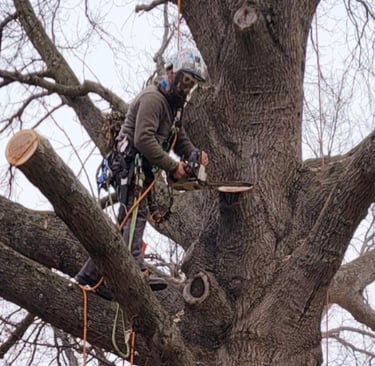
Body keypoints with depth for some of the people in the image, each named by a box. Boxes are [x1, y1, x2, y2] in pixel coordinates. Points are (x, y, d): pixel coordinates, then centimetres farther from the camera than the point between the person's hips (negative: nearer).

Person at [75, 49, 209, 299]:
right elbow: (144, 139, -23)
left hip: (143, 169, 10)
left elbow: (180, 139, 20)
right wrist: (172, 167, -22)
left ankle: (90, 274, 10)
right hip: (131, 164, -10)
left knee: (126, 223, 7)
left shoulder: (175, 105, 23)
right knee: (137, 213, -23)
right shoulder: (153, 98, -11)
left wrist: (195, 154, -2)